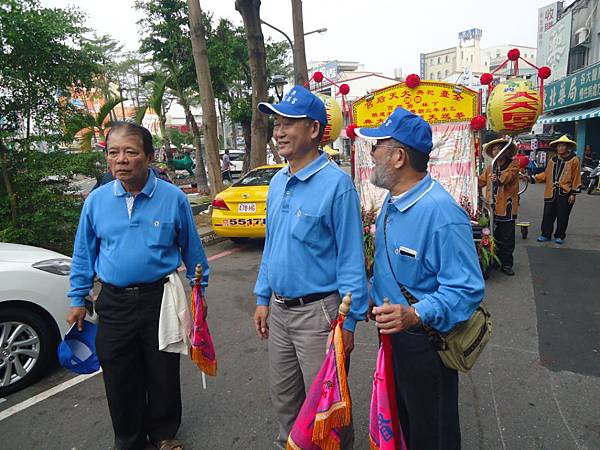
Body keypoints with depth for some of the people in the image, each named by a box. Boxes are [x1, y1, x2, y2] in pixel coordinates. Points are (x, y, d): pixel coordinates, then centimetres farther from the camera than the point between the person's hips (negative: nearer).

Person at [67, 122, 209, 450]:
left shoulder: (173, 198, -7)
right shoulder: (96, 200, 0)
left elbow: (192, 251, 1)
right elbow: (84, 255, 9)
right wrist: (78, 300, 9)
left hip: (161, 299, -2)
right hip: (114, 303, 2)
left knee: (163, 374, 13)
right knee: (119, 378, 14)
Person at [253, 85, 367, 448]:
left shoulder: (336, 184, -17)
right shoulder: (278, 182, 6)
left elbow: (351, 259, -16)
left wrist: (348, 322, -15)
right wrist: (263, 299, 13)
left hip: (318, 311, -7)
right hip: (278, 309, 7)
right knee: (285, 398, 23)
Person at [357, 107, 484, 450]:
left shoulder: (442, 213, -28)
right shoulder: (392, 200, 2)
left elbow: (466, 289, -27)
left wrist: (416, 315, -39)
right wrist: (374, 298, 15)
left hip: (424, 341, -8)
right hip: (393, 331, 9)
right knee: (403, 416, 28)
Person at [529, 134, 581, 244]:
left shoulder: (574, 160, -2)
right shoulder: (552, 160, 11)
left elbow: (576, 178, -3)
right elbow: (546, 174, 14)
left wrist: (573, 193, -6)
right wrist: (532, 178, 3)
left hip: (565, 193, -4)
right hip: (551, 193, 4)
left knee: (562, 216, 4)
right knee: (548, 215, 6)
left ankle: (560, 236, 17)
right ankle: (546, 234, 17)